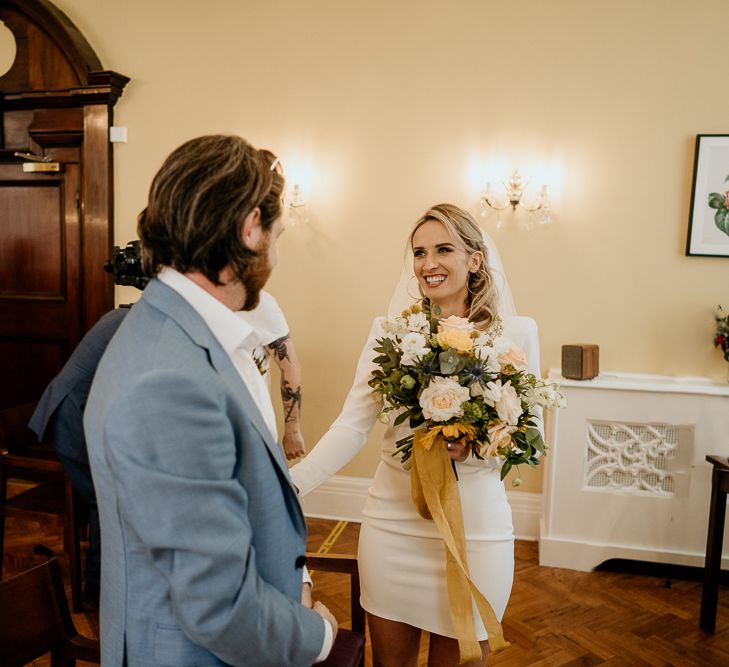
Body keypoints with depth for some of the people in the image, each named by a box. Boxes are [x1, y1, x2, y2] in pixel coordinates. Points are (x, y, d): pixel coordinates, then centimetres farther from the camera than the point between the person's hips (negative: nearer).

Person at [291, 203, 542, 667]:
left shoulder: (517, 333, -5)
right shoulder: (389, 330, -3)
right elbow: (352, 426, -8)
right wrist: (292, 484, -20)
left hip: (474, 526, -1)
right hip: (392, 520, 2)